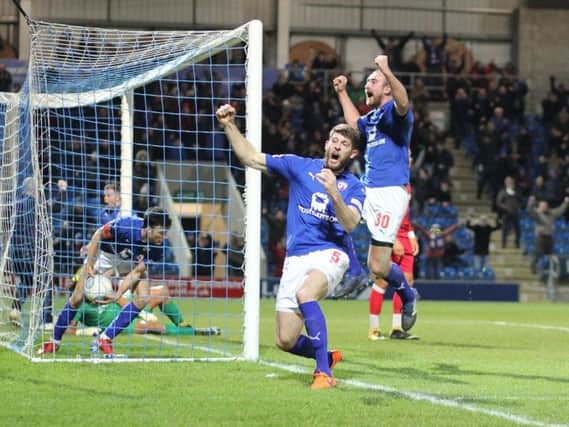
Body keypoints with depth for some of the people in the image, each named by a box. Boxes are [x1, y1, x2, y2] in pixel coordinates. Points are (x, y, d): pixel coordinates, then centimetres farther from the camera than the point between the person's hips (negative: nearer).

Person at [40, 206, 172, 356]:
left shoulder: (157, 247, -27)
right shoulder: (126, 224, -37)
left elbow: (137, 271, -24)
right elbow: (98, 235, -21)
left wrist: (118, 295, -35)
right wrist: (89, 266, -22)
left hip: (131, 262, 3)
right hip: (104, 255, -3)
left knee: (142, 298, -20)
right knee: (78, 298, -5)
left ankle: (106, 338, -8)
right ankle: (55, 341, 15)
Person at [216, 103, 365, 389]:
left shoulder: (353, 187, 4)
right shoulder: (300, 167, 10)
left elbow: (350, 224, -13)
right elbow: (251, 158, 9)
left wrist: (333, 192, -27)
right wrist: (229, 126, -1)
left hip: (329, 254, -3)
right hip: (296, 258, 3)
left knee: (305, 294, -37)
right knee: (285, 341, -2)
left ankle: (324, 372, -33)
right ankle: (327, 356, 30)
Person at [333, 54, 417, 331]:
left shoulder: (393, 112, -8)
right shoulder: (372, 117, 20)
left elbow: (403, 104, -34)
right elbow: (355, 123, 44)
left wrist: (387, 71, -44)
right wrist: (342, 93, 41)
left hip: (390, 194, -9)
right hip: (368, 191, 9)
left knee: (378, 267, -9)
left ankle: (407, 296, 20)